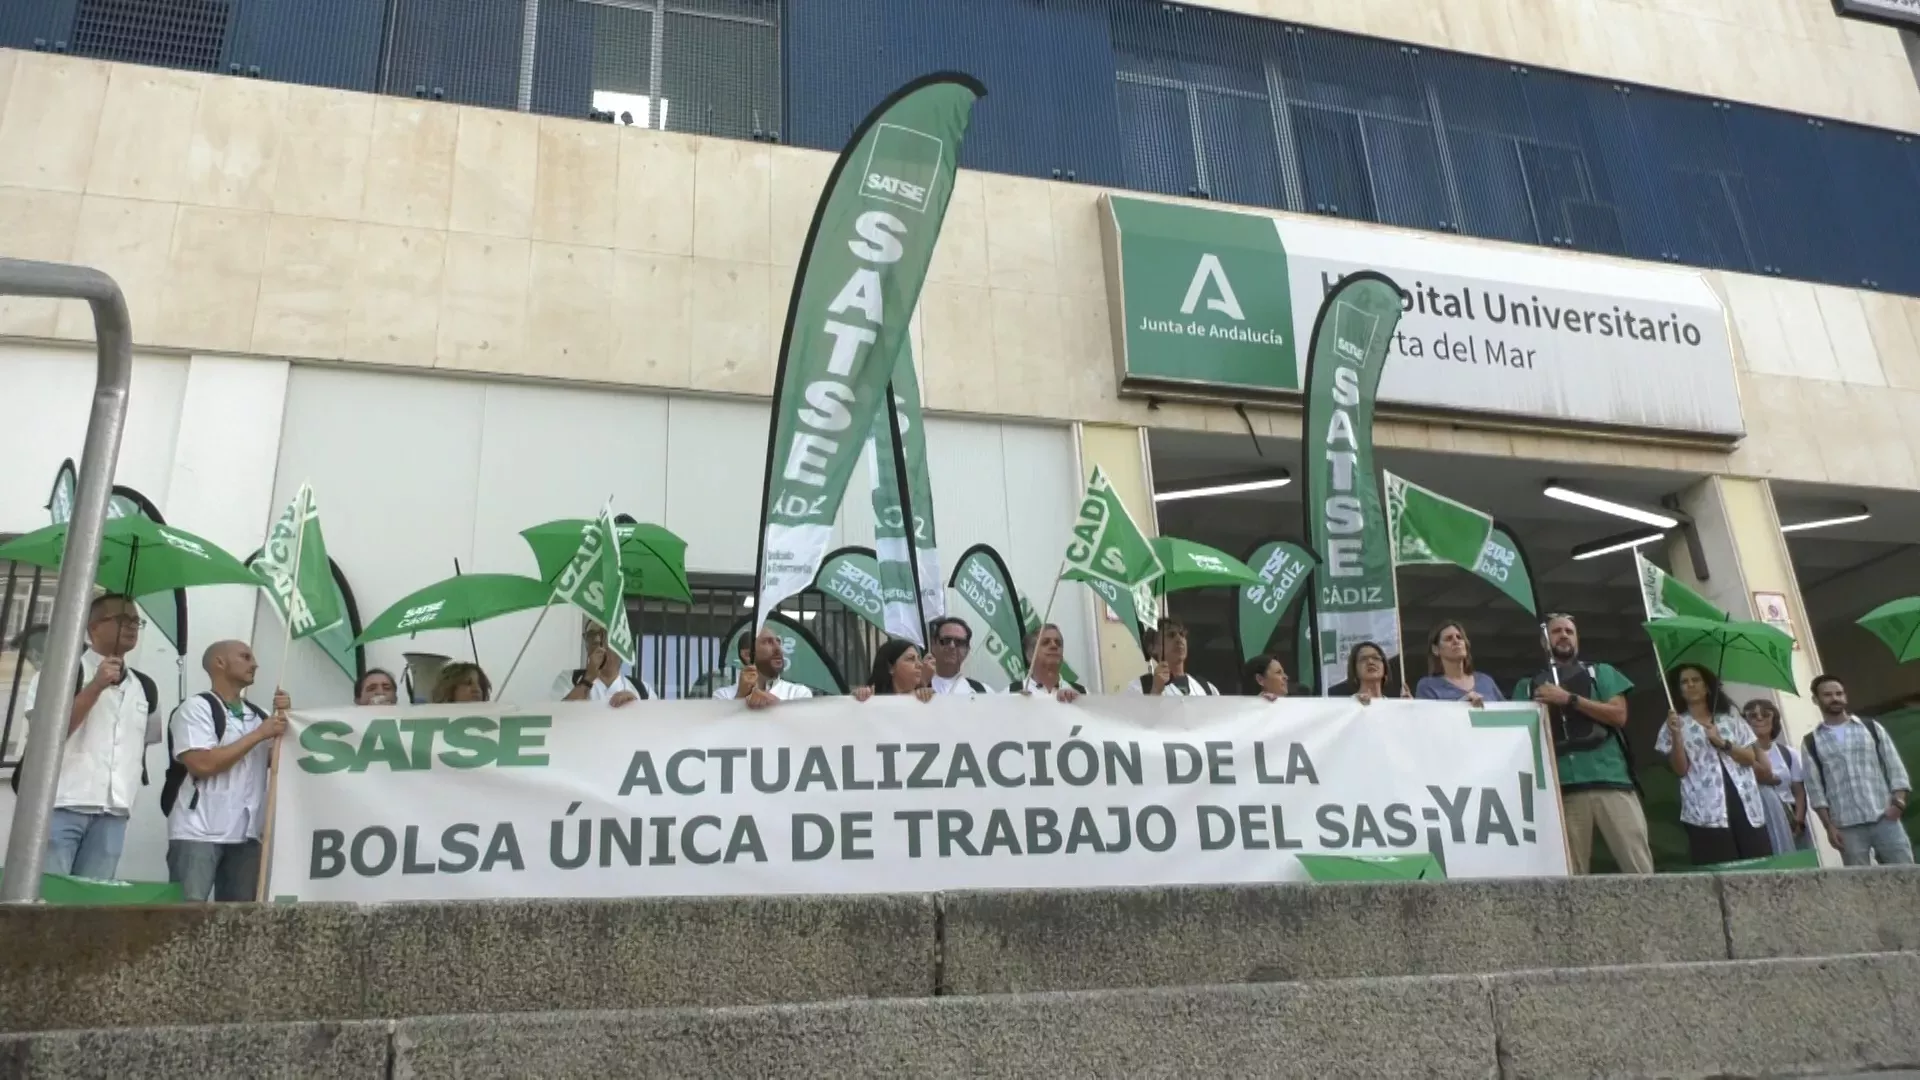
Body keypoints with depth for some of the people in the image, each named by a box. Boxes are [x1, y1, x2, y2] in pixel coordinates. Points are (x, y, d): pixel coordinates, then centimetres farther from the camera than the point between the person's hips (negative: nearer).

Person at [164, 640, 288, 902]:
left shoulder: (258, 715, 15)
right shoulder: (196, 707, -4)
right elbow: (202, 764, -16)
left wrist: (283, 717, -1)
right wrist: (258, 734, -12)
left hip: (246, 834, 6)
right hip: (198, 833, -6)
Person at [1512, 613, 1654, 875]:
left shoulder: (1600, 672, 19)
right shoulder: (1528, 685, 20)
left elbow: (1618, 715, 3)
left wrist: (1569, 699, -4)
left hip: (1610, 778, 0)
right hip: (1563, 786, 1)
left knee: (1639, 866, -7)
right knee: (1571, 873, -2)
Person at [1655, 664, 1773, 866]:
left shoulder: (1730, 719, 16)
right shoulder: (1675, 724, 9)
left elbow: (1750, 758, 7)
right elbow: (1680, 770, -1)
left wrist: (1722, 743, -7)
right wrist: (1676, 736, -14)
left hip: (1745, 805, 3)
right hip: (1707, 812, -3)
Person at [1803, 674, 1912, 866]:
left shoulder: (1871, 728, 13)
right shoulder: (1811, 743, 9)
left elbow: (1896, 768, 9)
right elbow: (1815, 789, 5)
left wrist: (1898, 802, -7)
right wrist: (1829, 826, -4)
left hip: (1885, 819, 1)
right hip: (1847, 826, -1)